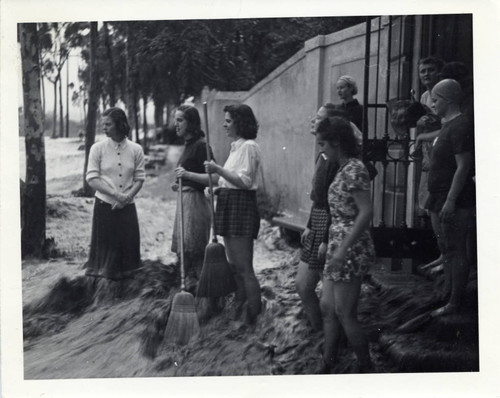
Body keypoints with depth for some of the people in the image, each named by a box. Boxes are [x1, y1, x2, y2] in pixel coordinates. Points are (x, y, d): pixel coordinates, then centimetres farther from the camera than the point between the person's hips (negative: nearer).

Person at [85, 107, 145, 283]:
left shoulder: (135, 149, 1)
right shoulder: (98, 148, -2)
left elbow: (139, 178, 3)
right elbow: (91, 178, -5)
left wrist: (127, 197, -13)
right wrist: (116, 194, -15)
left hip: (127, 207, 2)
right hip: (104, 206, -1)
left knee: (128, 244, 4)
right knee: (104, 246, 1)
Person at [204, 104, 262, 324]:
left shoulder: (249, 147, -12)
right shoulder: (236, 146, 16)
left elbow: (244, 181, -19)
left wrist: (219, 170, -22)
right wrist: (216, 187, 8)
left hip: (242, 206, -10)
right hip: (229, 205, 10)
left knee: (244, 268, -6)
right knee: (234, 265, 15)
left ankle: (253, 317, 0)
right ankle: (238, 311, 25)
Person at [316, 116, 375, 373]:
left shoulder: (354, 169, -16)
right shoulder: (344, 169, 13)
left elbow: (366, 212, -22)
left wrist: (343, 250, -24)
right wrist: (328, 243, 18)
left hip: (351, 250, -10)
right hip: (338, 248, 10)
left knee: (344, 313, -2)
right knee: (327, 307, 12)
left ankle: (366, 368, 13)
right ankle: (327, 365, 20)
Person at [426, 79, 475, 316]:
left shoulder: (460, 127, -16)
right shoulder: (448, 125, 16)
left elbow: (463, 167, -22)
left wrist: (450, 201, -25)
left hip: (454, 202, -10)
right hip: (442, 199, 10)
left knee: (455, 250, -5)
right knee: (446, 248, 17)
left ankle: (454, 304, 1)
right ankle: (447, 292, 29)